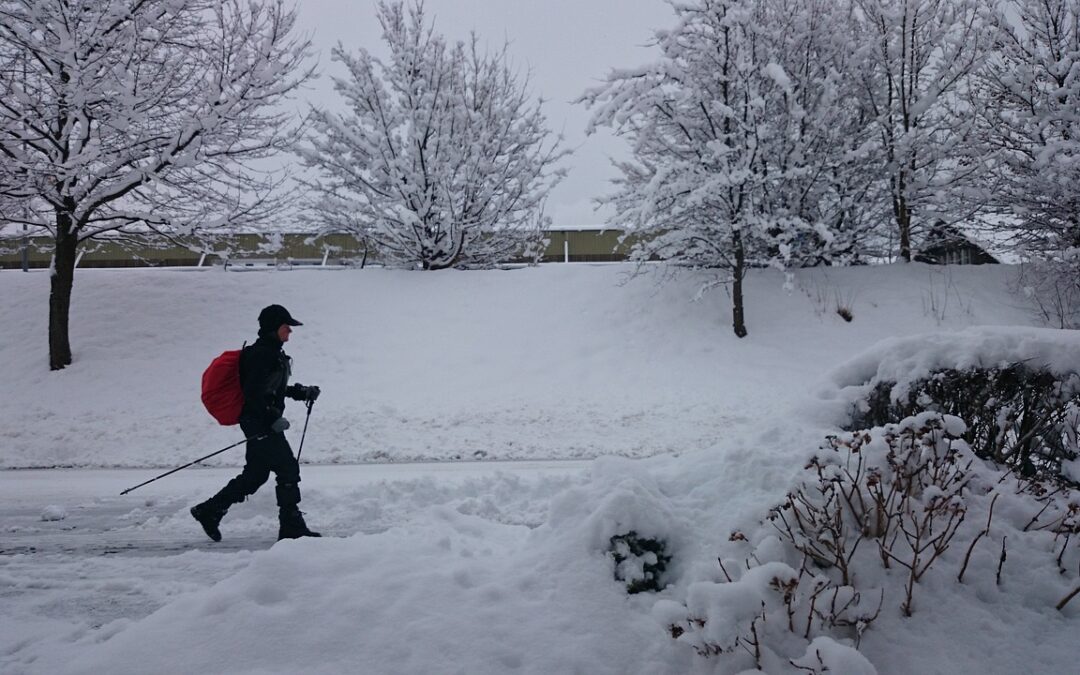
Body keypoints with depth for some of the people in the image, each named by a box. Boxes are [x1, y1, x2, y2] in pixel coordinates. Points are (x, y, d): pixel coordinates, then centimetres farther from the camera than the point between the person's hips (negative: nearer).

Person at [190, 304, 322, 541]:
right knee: (288, 470, -6)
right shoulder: (260, 354, -17)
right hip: (260, 424, -10)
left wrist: (302, 392, 15)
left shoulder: (274, 353, 16)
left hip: (265, 423, 10)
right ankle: (292, 527, 1)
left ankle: (209, 511, 24)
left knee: (255, 476, 15)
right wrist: (273, 418, -23)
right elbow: (253, 393, -22)